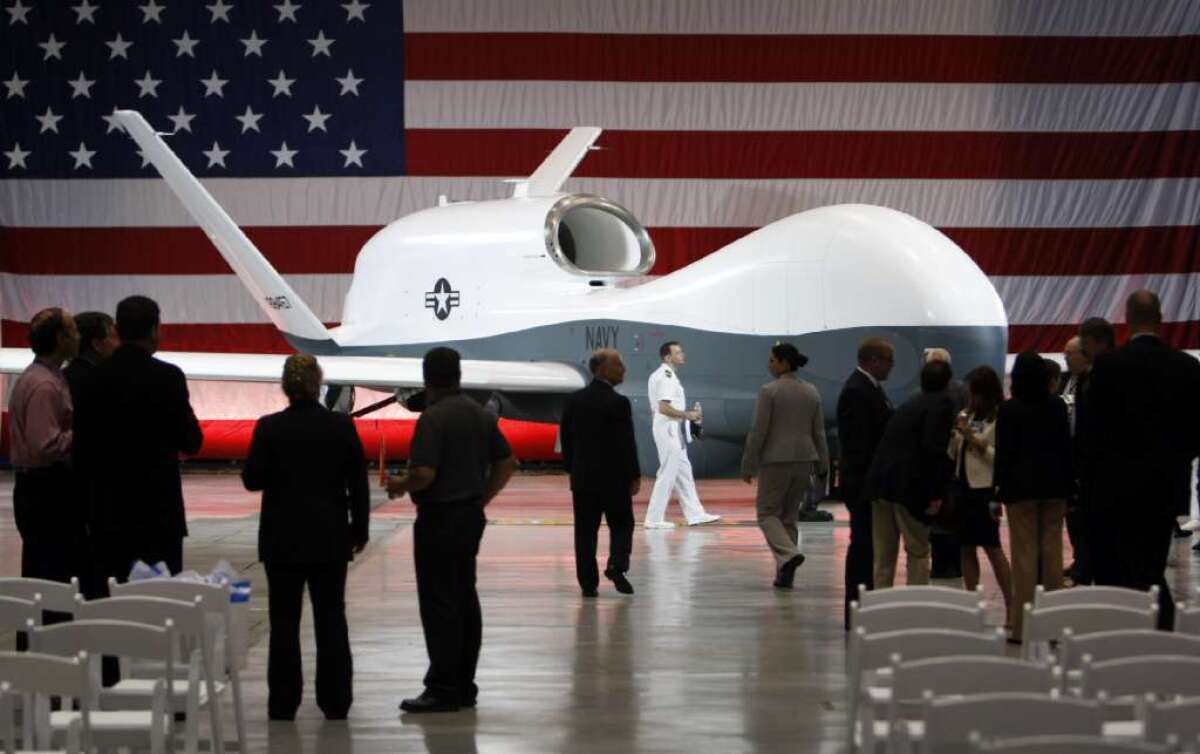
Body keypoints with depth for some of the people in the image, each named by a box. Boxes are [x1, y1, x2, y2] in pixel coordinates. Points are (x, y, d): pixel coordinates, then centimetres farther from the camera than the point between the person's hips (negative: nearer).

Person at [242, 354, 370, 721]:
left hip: (283, 539, -1)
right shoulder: (342, 426, -5)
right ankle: (335, 702, 10)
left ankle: (283, 704, 7)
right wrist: (359, 528, 9)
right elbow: (358, 482, -1)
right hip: (330, 539, 1)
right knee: (331, 619, 9)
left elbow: (252, 480, -5)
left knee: (284, 621, 6)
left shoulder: (269, 428, -9)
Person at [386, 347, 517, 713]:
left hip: (439, 518, -8)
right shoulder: (481, 414, 9)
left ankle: (443, 689, -2)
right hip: (472, 517, 8)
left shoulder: (433, 417, -16)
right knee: (465, 598, 12)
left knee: (439, 603, -4)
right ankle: (464, 685, 17)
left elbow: (425, 473, -23)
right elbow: (507, 462, 13)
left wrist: (400, 486, -4)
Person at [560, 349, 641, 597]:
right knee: (621, 525, 10)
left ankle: (588, 583, 5)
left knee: (585, 530, 6)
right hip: (614, 478, -4)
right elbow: (626, 443, -13)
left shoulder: (574, 400, 3)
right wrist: (635, 476, -5)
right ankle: (616, 565, -11)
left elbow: (566, 438, 8)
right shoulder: (618, 403, -13)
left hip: (583, 477, 4)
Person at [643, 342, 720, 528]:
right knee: (667, 474, -5)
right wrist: (688, 415, -16)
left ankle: (695, 514, 19)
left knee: (683, 472, 14)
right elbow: (664, 408, -25)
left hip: (672, 430, 10)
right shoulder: (666, 377, -17)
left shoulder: (661, 375, 14)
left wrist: (688, 414, 15)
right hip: (669, 430, -10)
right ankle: (654, 519, -1)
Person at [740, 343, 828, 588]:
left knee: (767, 512, 4)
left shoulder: (769, 391, -10)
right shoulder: (811, 392, 8)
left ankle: (788, 554, -21)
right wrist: (822, 466, 16)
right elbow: (819, 432, 11)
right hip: (804, 459, 6)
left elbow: (758, 431, -11)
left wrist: (748, 465, -5)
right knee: (789, 515, 13)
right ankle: (785, 573, 12)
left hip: (776, 460, -6)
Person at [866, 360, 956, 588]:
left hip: (880, 482, 7)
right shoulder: (942, 402, -3)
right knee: (918, 552, 4)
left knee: (883, 556, 11)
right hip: (909, 484, -7)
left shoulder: (911, 402, 20)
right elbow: (933, 447, -15)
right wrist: (935, 494, -14)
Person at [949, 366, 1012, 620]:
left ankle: (1010, 604, -3)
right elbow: (954, 455, 16)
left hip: (984, 488, -7)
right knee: (966, 546, 8)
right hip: (963, 485, 7)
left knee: (992, 546, -7)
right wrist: (954, 435, -3)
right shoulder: (969, 416, 11)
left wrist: (973, 438, -15)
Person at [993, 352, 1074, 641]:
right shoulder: (1058, 406, 4)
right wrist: (1069, 485, 11)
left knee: (1025, 553, -2)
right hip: (1054, 486, 3)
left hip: (1021, 487, -3)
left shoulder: (1010, 409, -6)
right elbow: (1067, 447, 6)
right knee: (1052, 551, 7)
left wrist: (999, 488, -2)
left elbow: (1004, 452, -7)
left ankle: (1023, 625, -3)